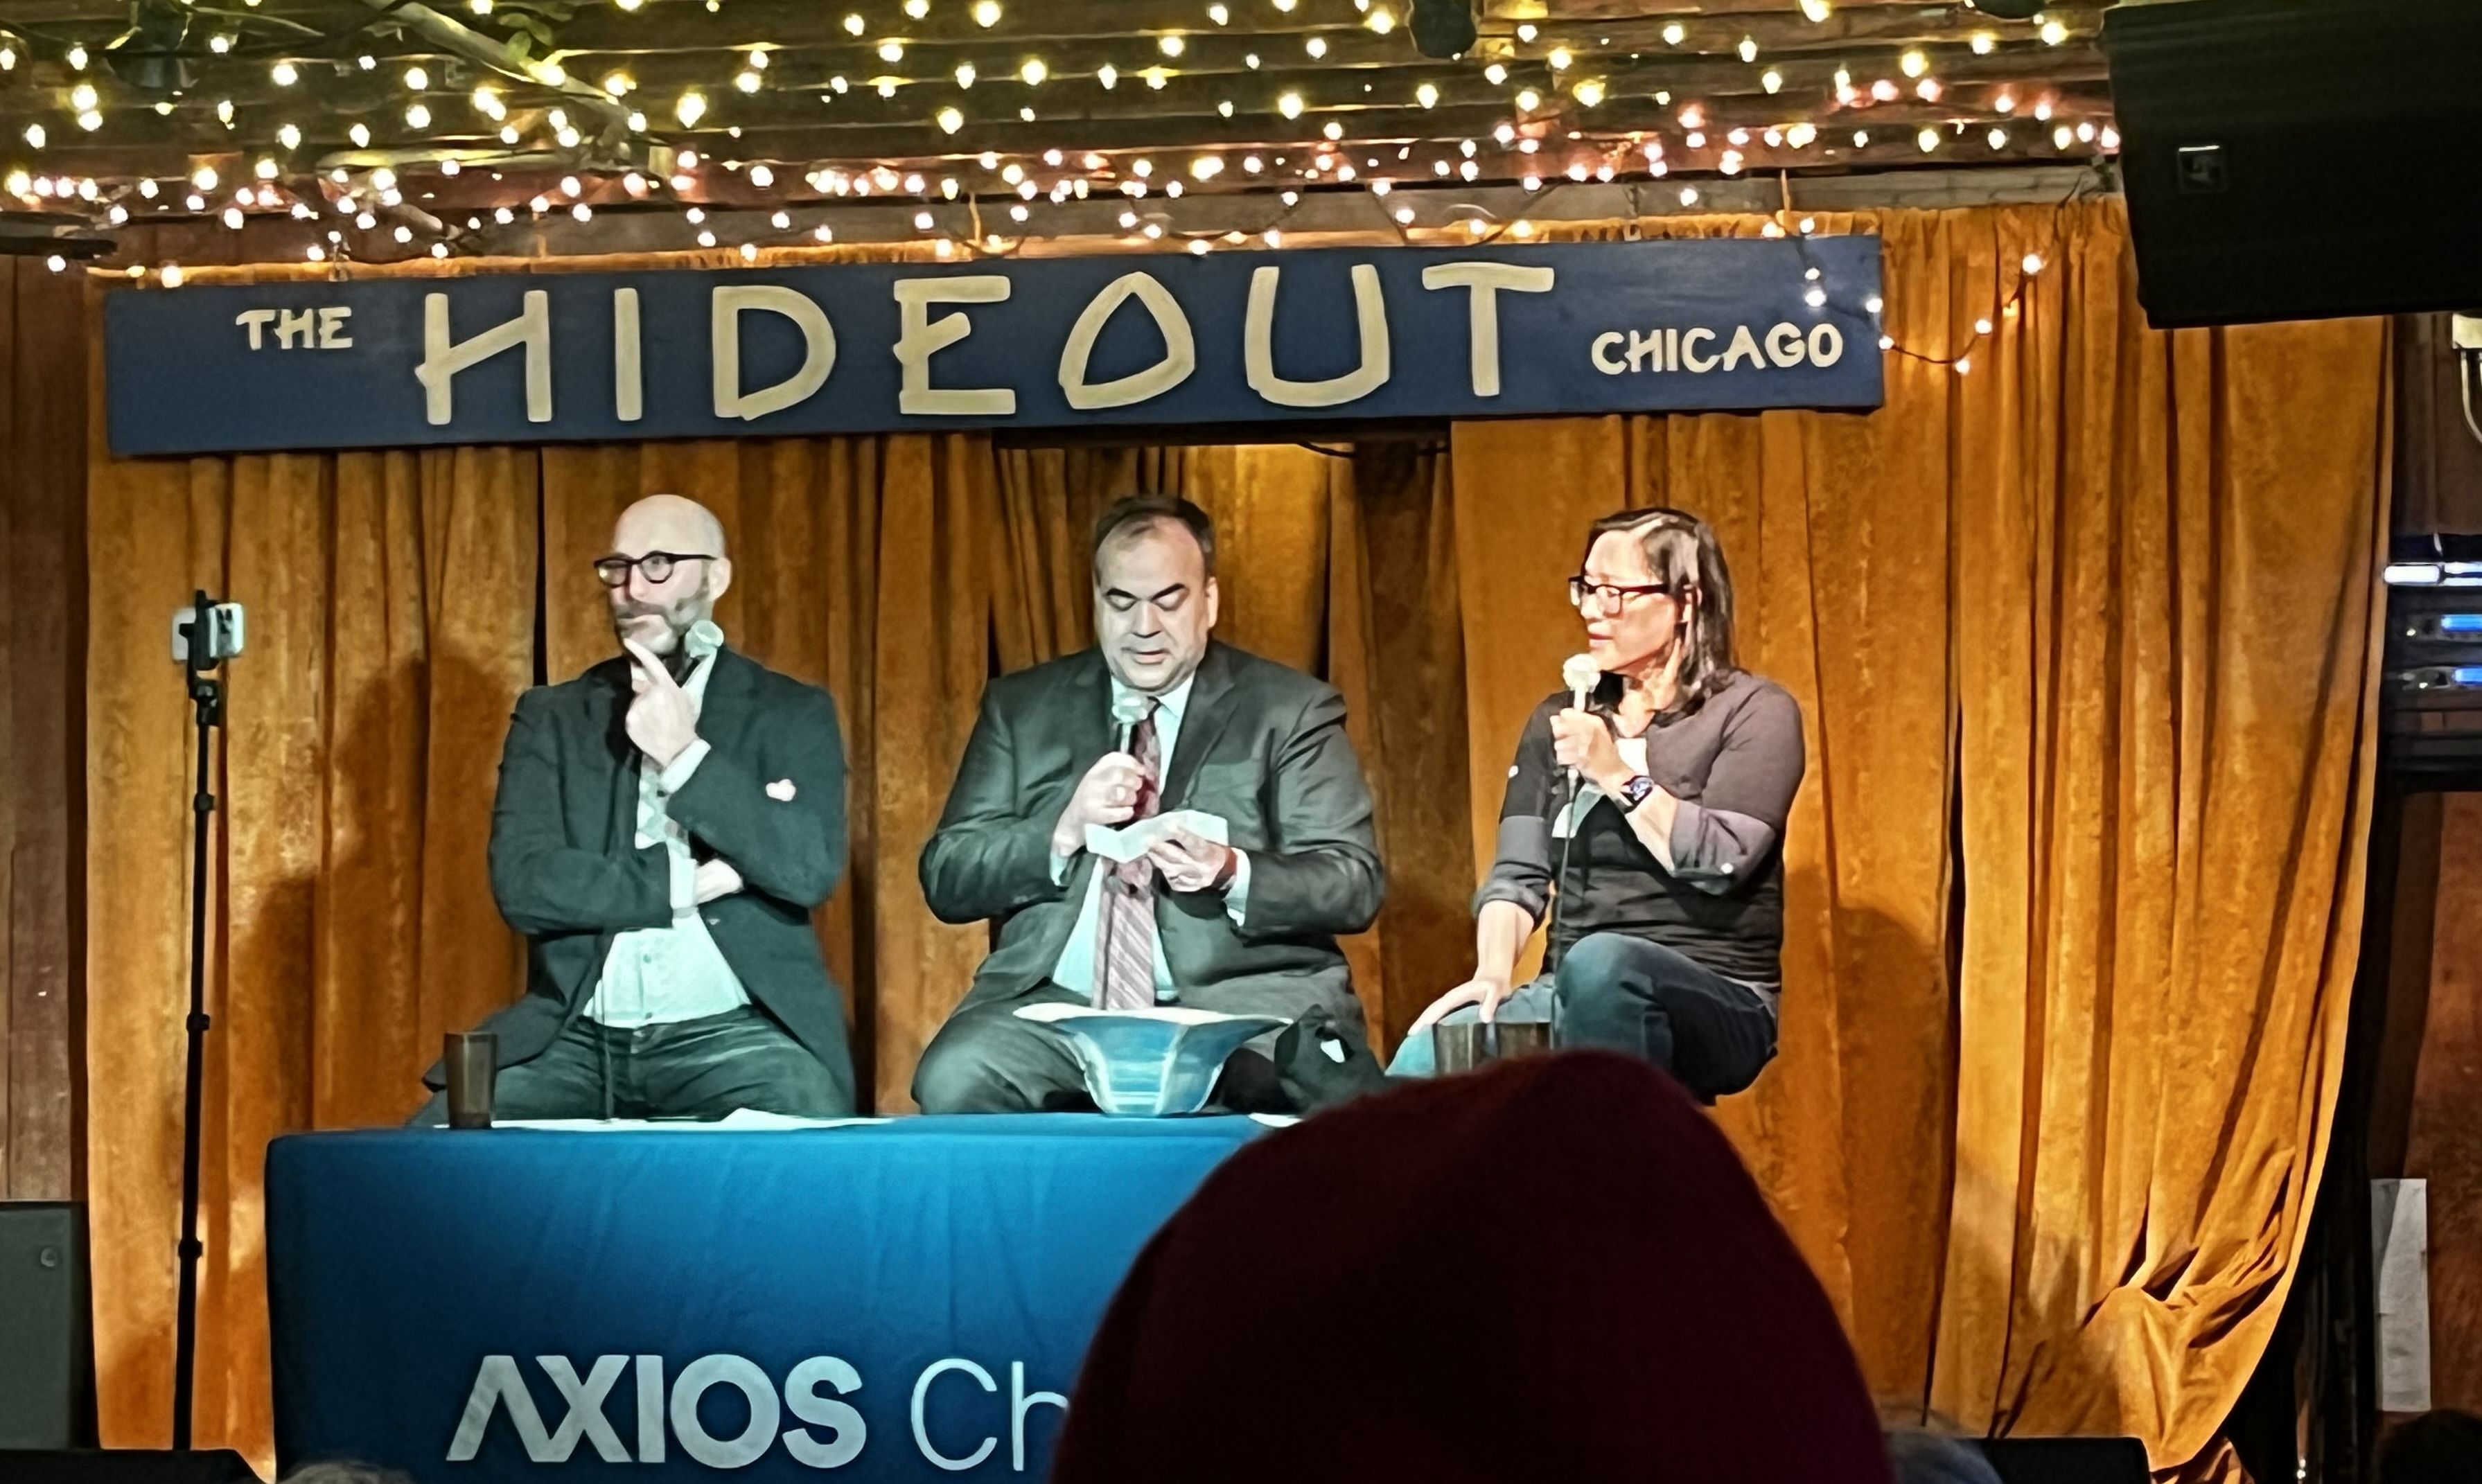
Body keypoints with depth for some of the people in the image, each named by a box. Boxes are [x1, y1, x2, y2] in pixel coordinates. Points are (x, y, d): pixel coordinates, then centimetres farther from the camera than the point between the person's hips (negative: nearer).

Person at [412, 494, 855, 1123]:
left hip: (735, 1033, -2)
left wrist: (686, 757, -11)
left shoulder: (792, 713, 8)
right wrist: (687, 883, -8)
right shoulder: (552, 715, 12)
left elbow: (812, 871, -7)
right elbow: (523, 883, -1)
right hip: (577, 1037, 2)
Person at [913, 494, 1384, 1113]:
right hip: (1059, 1003, 2)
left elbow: (1355, 884, 1)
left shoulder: (1292, 710, 7)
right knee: (954, 1079, -30)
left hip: (1240, 1001, -2)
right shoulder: (1021, 707, 13)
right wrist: (1063, 835, -10)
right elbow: (946, 879, 9)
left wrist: (1233, 874, -19)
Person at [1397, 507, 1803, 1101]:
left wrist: (1617, 774, -13)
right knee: (1425, 1064, -30)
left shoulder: (1755, 714, 2)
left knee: (1600, 964, -42)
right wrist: (1494, 973, -9)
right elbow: (1519, 872, 9)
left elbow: (1720, 863, -13)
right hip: (1570, 995, 4)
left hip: (1714, 1005, -4)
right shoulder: (1558, 722, 18)